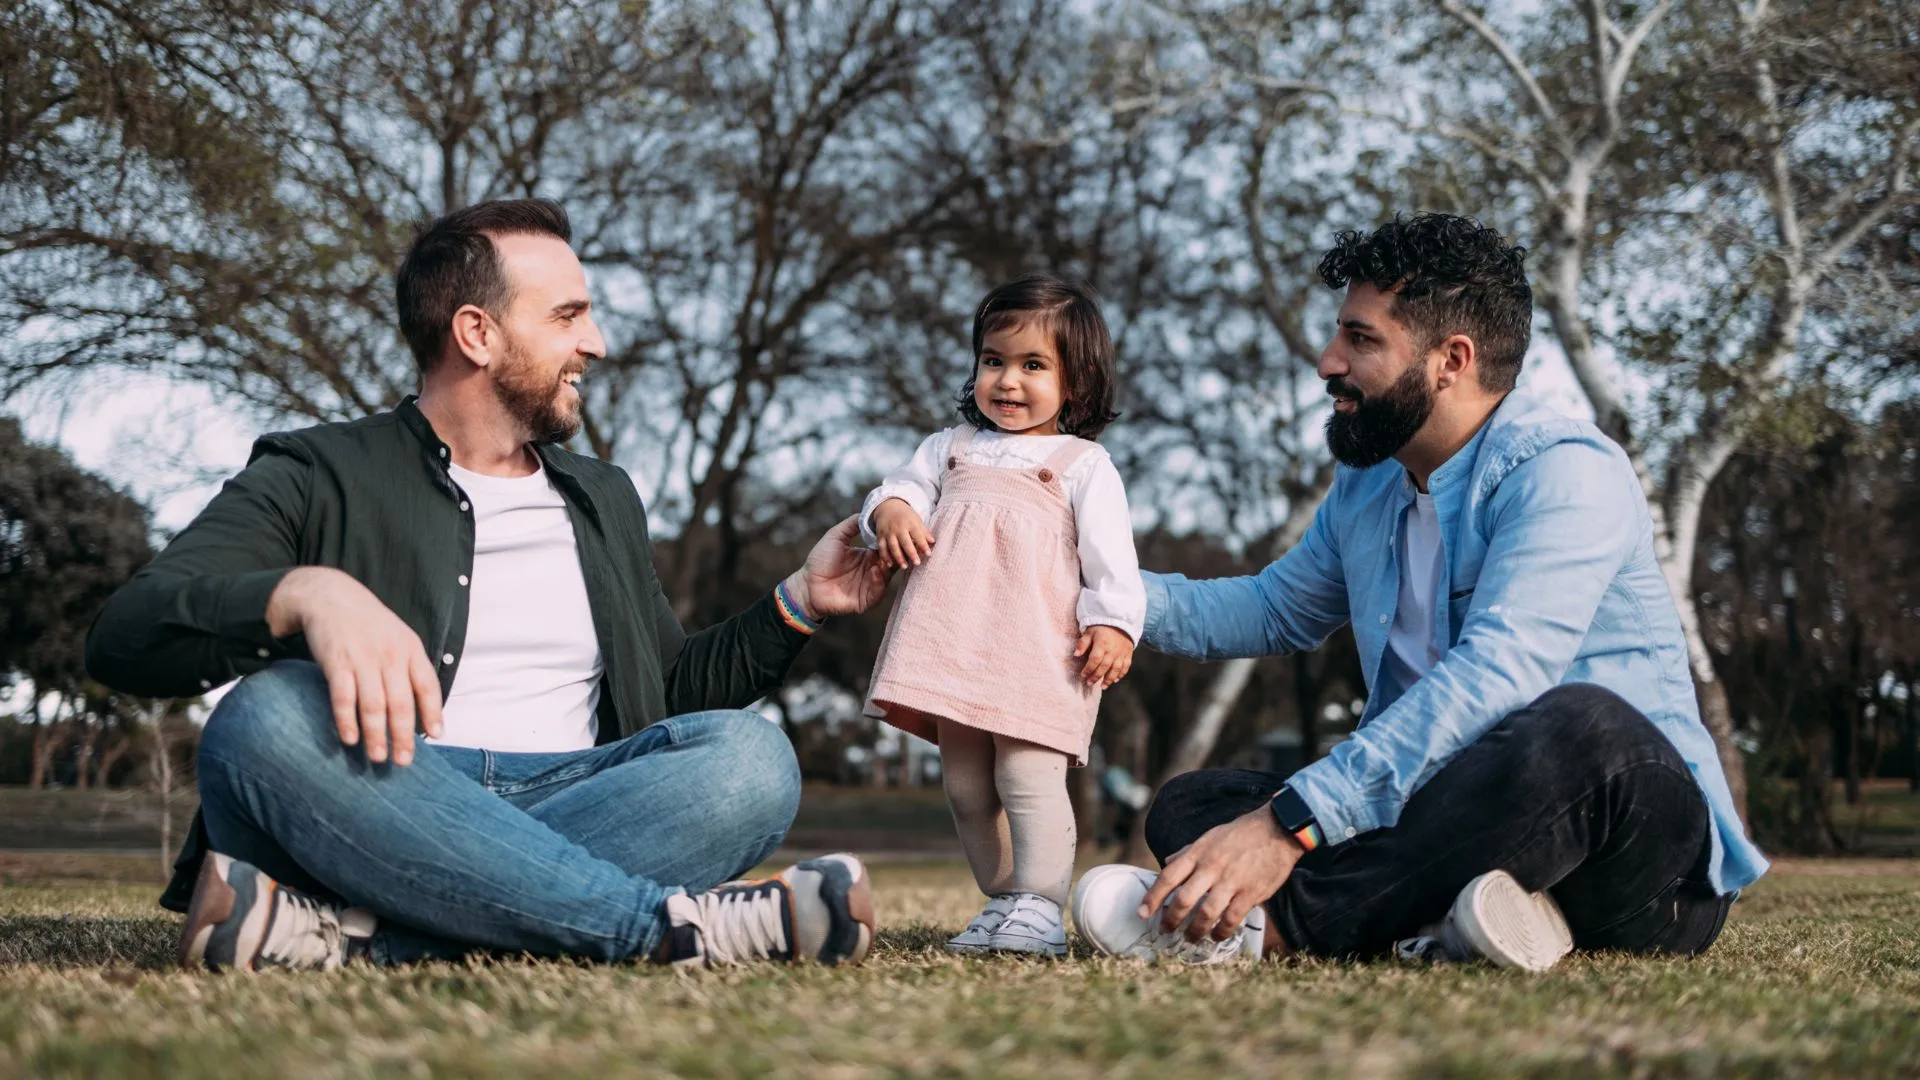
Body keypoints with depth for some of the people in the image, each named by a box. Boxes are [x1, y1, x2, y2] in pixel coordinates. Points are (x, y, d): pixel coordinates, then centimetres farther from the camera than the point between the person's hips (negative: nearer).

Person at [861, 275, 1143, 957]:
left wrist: (1114, 622, -12)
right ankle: (1002, 903, 16)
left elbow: (1111, 555, -1)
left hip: (1038, 650, -5)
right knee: (965, 784, 7)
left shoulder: (1083, 464, 6)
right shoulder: (951, 447, 20)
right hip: (952, 642, 5)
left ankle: (1039, 908, -12)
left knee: (1029, 774, -15)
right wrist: (890, 511, -9)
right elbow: (907, 487, 14)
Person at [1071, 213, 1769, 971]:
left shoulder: (1565, 473, -14)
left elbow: (1493, 676, -30)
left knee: (1574, 724, -41)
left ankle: (1271, 924, -32)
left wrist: (1290, 823, -38)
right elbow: (1276, 610, 35)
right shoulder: (1364, 493, 15)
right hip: (1455, 825, 8)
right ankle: (1438, 918, -30)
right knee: (1188, 806, -6)